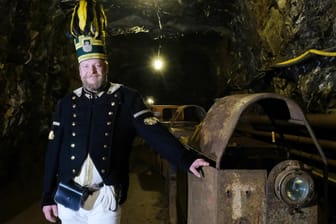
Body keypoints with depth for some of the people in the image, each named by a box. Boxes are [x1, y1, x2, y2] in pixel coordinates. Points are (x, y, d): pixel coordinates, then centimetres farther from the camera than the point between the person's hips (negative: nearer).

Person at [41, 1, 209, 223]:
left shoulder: (127, 98, -3)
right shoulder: (66, 103, 5)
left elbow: (153, 132, -12)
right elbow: (53, 152, 7)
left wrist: (186, 159, -25)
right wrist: (48, 196, 6)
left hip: (105, 199, -3)